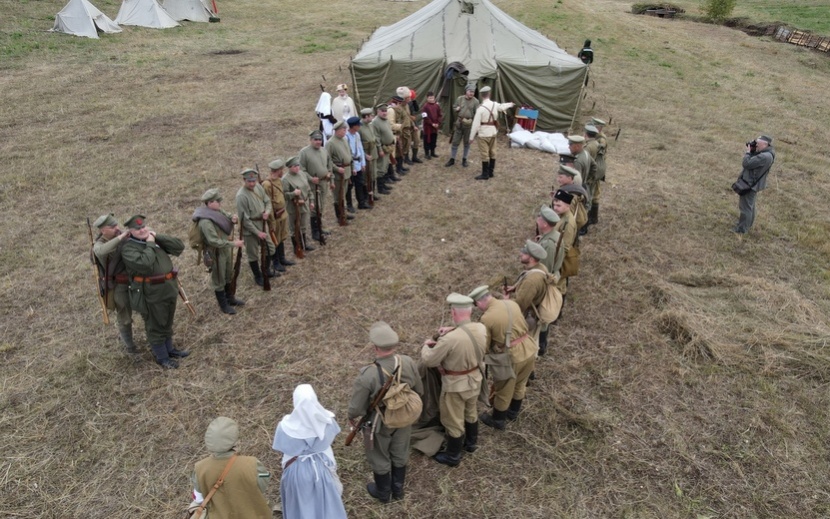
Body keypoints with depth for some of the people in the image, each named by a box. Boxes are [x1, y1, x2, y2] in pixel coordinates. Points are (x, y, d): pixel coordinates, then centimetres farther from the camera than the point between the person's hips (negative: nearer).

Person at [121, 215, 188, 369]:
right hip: (152, 294, -7)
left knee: (167, 323, 23)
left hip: (169, 289, 7)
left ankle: (169, 349, 40)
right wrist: (150, 244, -19)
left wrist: (158, 237, -7)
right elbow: (144, 264, -30)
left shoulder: (157, 239, 8)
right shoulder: (128, 248, -13)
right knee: (156, 327, 9)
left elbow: (179, 246, -1)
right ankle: (161, 357, 25)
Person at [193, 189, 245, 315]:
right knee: (219, 279, 9)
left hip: (226, 249, 9)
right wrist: (233, 244, -28)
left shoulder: (217, 211, -2)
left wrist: (233, 219, -7)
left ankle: (229, 298, 43)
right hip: (216, 253, -9)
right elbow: (214, 241, -32)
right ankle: (223, 305, 24)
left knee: (228, 275, 24)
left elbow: (227, 215, 18)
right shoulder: (205, 221, -30)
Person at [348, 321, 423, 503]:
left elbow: (356, 406, -22)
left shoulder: (368, 374, -36)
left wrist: (352, 417, 1)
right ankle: (398, 489, 50)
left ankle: (383, 493, 47)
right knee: (400, 454, 28)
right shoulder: (408, 363, -22)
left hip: (379, 424, -4)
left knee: (379, 459, 23)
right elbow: (419, 391, -4)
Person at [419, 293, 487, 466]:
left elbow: (429, 361, -20)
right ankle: (471, 442, 53)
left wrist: (426, 346, -1)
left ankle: (453, 456, 36)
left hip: (455, 385, -6)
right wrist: (453, 329, 1)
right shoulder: (481, 328, -15)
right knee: (470, 412, 30)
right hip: (475, 379, 7)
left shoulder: (450, 339, -34)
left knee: (453, 421, 16)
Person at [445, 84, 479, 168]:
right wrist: (456, 109, -8)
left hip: (469, 125, -2)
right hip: (459, 123, 2)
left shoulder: (475, 101, -6)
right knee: (455, 142, 5)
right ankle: (452, 160, 17)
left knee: (467, 143, 10)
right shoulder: (460, 98, 1)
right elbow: (454, 106, 14)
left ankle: (464, 160, 24)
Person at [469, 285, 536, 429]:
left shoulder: (486, 318, -18)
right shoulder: (512, 304, -1)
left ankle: (497, 420, 37)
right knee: (519, 385, 28)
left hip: (512, 356, -6)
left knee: (503, 391, 17)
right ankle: (513, 412, 50)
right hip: (529, 350, 6)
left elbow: (485, 346, -6)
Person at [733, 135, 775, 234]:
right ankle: (748, 224, 39)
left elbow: (746, 164, -29)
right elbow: (753, 161, 13)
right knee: (749, 205, 24)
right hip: (752, 183, 10)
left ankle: (742, 229, 9)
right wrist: (751, 151, -2)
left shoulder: (765, 156, -28)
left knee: (745, 207, 0)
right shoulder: (765, 153, 5)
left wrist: (747, 152, -14)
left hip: (750, 184, -10)